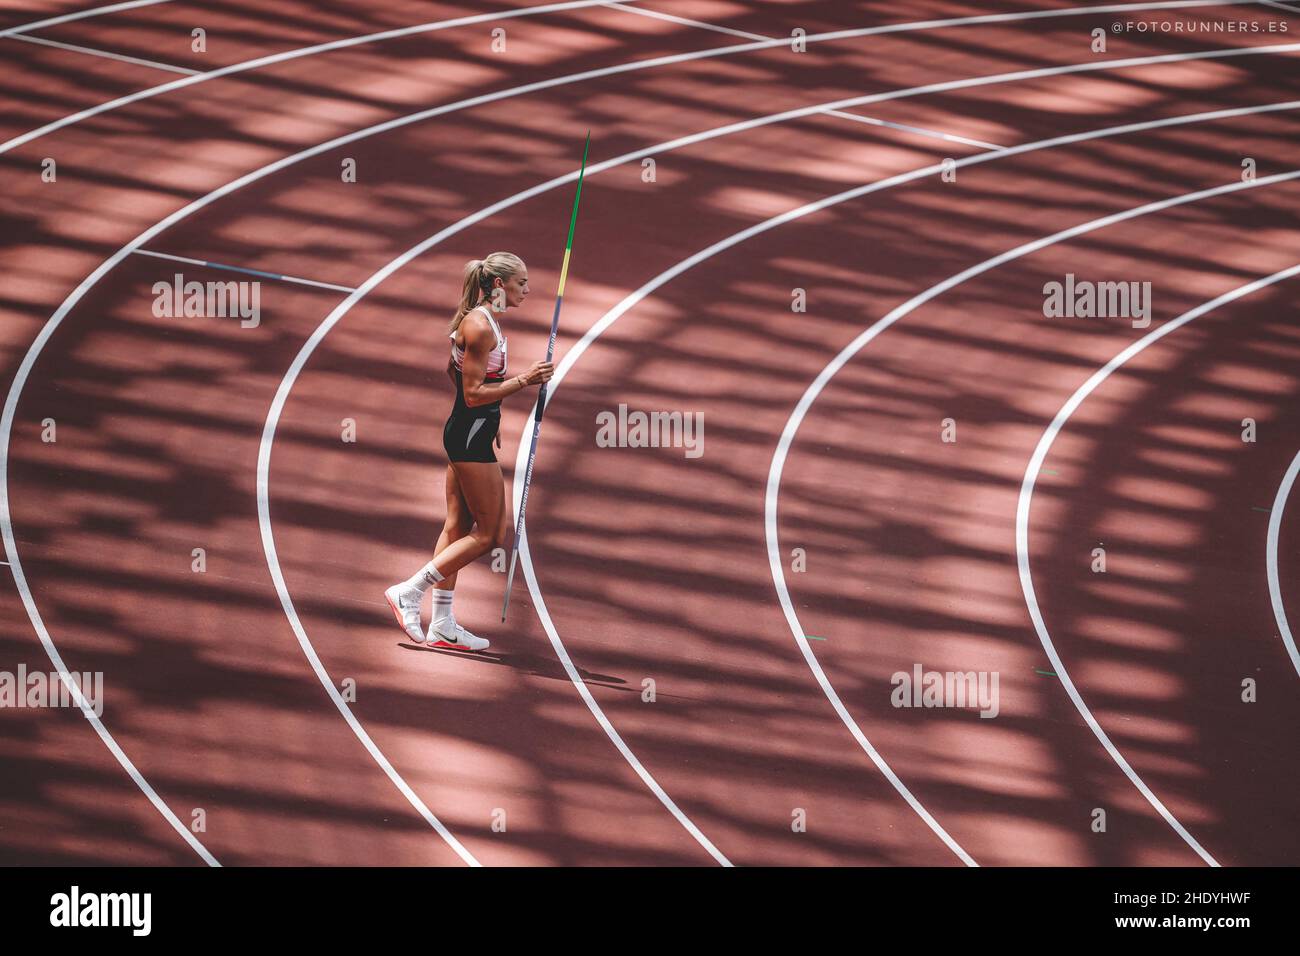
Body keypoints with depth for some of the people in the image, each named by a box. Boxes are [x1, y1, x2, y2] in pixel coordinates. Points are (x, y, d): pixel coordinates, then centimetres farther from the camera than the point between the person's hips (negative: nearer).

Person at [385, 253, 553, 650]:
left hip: (466, 433, 10)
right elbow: (473, 394, -21)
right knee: (489, 534, -4)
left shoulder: (482, 320, 12)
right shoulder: (480, 326, -19)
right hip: (471, 437, -10)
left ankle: (442, 625, 16)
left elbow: (453, 368, 25)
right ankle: (409, 592, -2)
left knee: (458, 527, 11)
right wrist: (523, 381, -22)